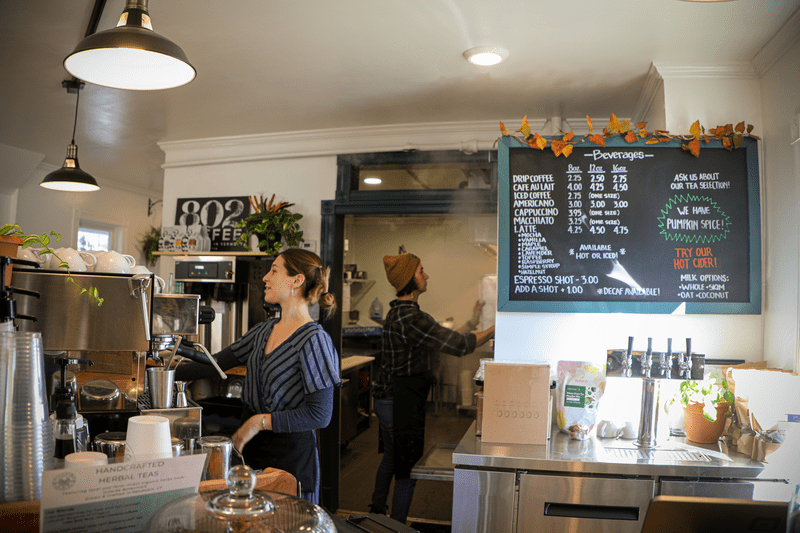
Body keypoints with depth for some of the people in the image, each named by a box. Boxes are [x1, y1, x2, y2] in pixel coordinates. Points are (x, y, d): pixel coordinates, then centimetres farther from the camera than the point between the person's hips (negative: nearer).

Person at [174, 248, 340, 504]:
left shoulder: (314, 340, -17)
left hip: (292, 452, -7)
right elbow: (218, 362, 15)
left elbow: (320, 415, -20)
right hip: (253, 445, 7)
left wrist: (261, 421, -17)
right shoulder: (265, 330, 8)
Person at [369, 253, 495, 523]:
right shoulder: (411, 317, -24)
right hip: (402, 403, -11)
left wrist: (472, 324, 11)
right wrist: (495, 329, -11)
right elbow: (458, 345, -23)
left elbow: (442, 339, 12)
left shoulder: (398, 311, 9)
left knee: (391, 458, 27)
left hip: (385, 399, 11)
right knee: (407, 470, 4)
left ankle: (377, 512, 44)